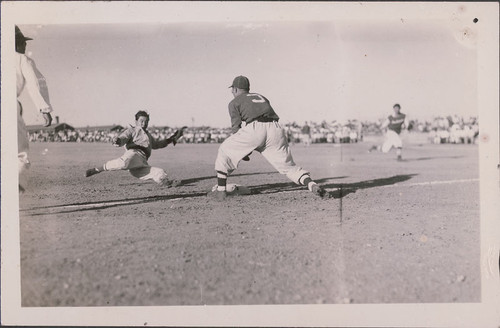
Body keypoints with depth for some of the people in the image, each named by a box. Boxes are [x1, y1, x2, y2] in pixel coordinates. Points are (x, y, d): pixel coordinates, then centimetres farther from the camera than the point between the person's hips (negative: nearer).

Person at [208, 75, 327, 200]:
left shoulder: (234, 102, 20)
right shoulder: (262, 97, 36)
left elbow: (236, 127, 10)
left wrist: (242, 150, 21)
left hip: (254, 129, -4)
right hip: (276, 129, 4)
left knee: (225, 150, 17)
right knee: (288, 167, 9)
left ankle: (220, 190, 13)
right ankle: (312, 184, -16)